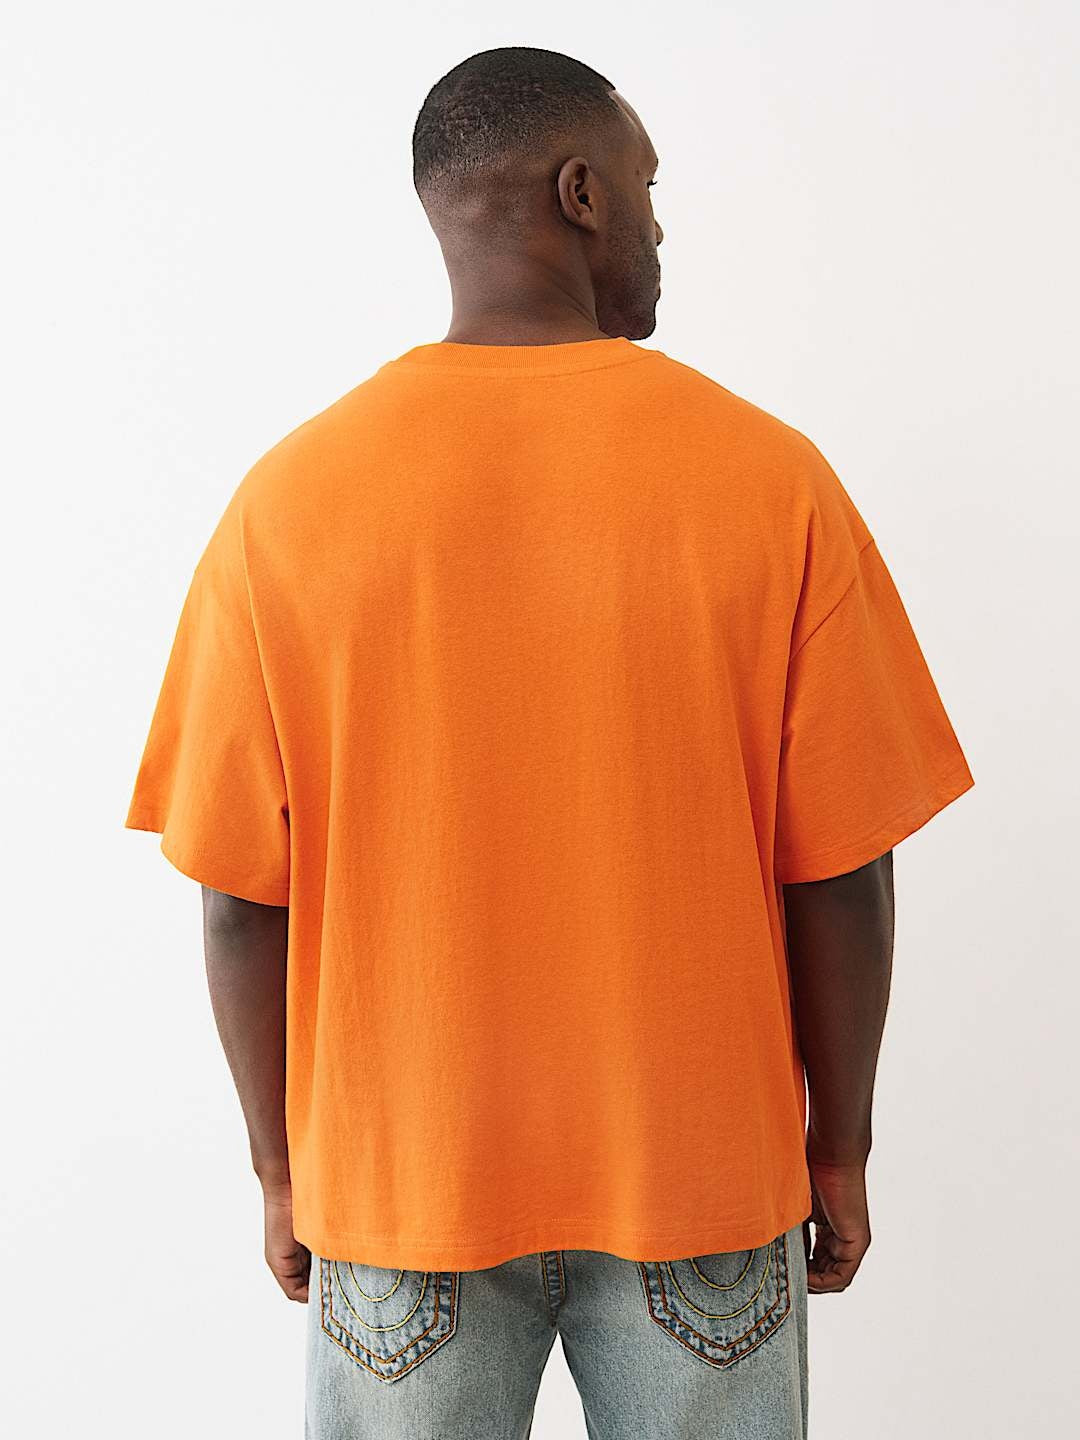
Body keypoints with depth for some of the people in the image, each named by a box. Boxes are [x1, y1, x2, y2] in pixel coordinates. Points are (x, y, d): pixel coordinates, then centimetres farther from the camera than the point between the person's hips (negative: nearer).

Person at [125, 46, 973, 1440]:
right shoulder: (769, 478, -12)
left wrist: (283, 1165, 7)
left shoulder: (287, 500, -10)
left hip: (399, 1176, 1)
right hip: (704, 1171, 0)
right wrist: (839, 1150, 5)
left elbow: (242, 896, -7)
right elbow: (840, 874, -9)